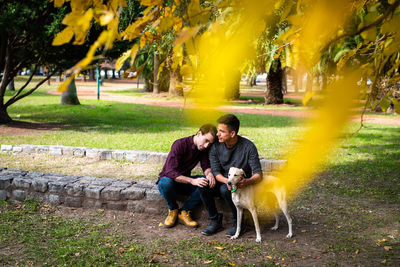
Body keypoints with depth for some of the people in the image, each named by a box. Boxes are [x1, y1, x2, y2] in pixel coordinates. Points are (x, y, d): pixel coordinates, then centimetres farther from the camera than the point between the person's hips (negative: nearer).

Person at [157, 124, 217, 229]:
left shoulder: (204, 148, -6)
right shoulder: (180, 144, -25)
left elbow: (206, 165, 0)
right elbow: (170, 172, -31)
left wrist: (209, 173, -27)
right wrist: (192, 181, -43)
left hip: (185, 182, 5)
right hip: (169, 178, -5)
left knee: (208, 182, -22)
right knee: (165, 183, -40)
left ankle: (184, 212, -10)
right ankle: (173, 210, -9)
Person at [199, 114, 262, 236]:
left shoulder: (248, 147, -17)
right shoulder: (216, 146, -8)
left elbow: (258, 174, -18)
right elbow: (215, 171, -10)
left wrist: (248, 181, -42)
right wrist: (227, 181, -33)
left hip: (241, 184, -3)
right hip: (223, 181, 4)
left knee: (225, 190, -35)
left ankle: (238, 223, -14)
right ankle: (215, 221, -9)